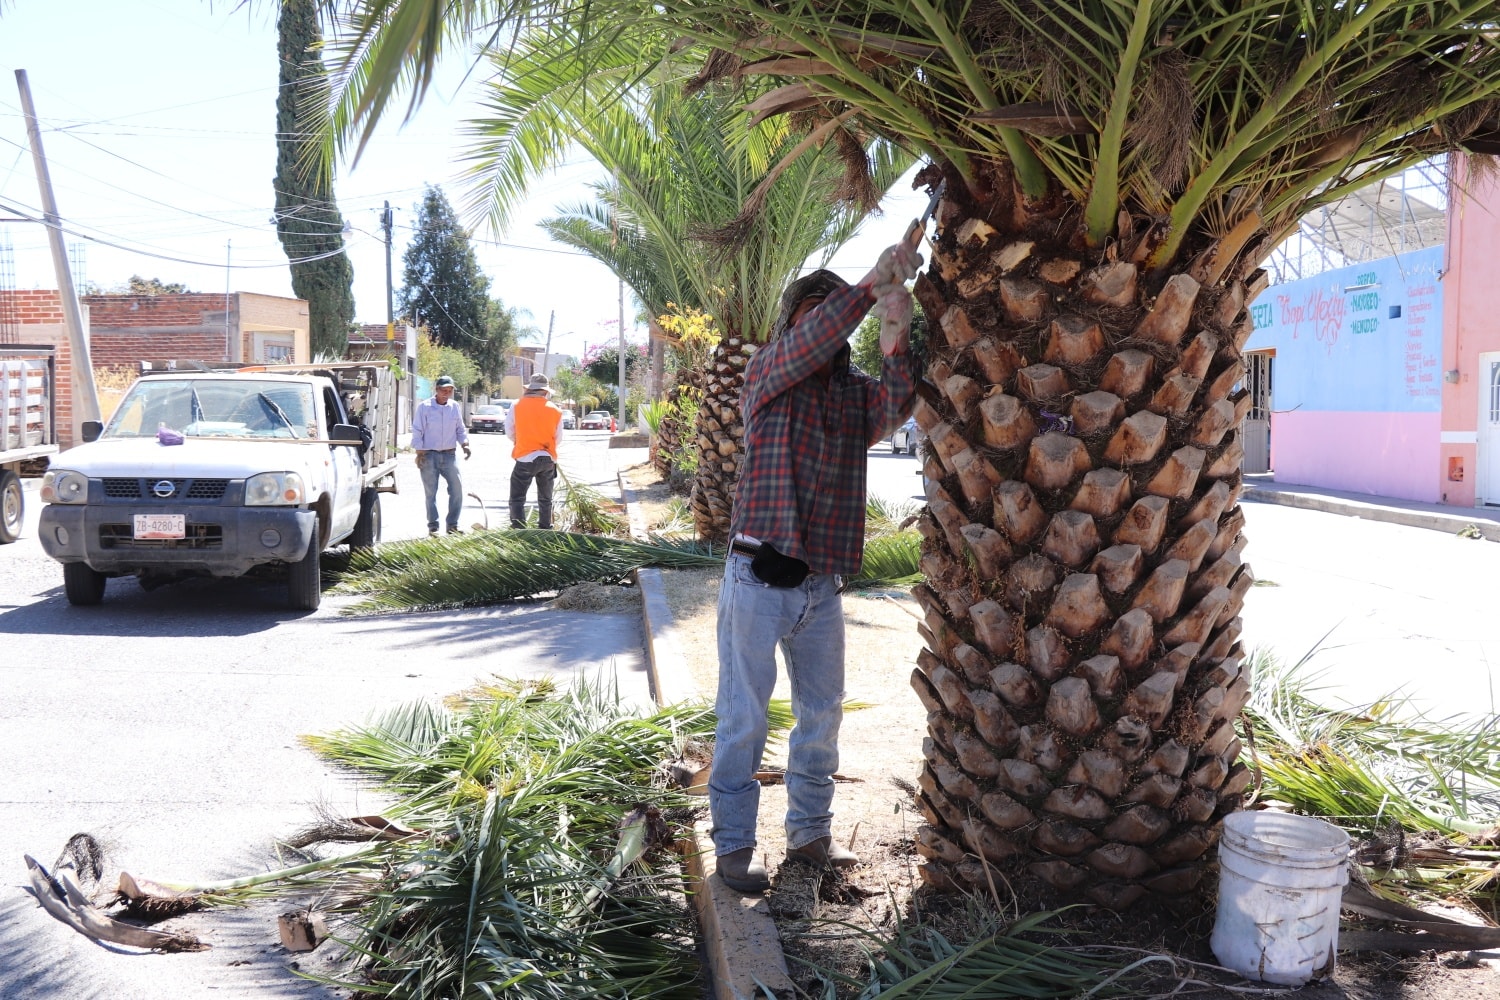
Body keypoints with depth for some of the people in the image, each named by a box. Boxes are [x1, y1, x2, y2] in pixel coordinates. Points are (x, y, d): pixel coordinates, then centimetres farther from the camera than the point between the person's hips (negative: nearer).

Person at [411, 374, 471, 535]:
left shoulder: (455, 407, 9)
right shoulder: (424, 407, -3)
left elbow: (460, 429, 16)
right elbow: (417, 431, -3)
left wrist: (464, 444, -2)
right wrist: (419, 453, -8)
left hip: (449, 454, 4)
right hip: (429, 455, -3)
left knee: (457, 488, -3)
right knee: (430, 492, 0)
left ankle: (452, 525, 6)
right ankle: (433, 527, 7)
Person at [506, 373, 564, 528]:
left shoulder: (517, 406, -3)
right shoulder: (555, 410, 3)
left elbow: (510, 432, 5)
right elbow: (558, 437, 8)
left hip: (525, 457, -3)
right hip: (548, 459, 3)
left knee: (517, 499, -1)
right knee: (545, 499, 16)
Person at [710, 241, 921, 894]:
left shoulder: (856, 392, 8)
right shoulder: (767, 375, -1)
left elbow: (896, 408, -14)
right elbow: (809, 342, -21)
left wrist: (895, 340, -31)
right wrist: (870, 287, -27)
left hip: (822, 588, 5)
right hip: (759, 581, -5)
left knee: (822, 715, 15)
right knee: (743, 720, 3)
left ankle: (809, 833, 30)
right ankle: (733, 845, 15)